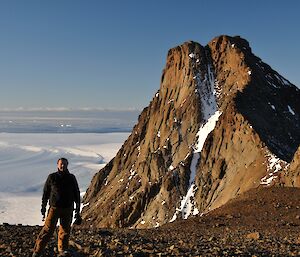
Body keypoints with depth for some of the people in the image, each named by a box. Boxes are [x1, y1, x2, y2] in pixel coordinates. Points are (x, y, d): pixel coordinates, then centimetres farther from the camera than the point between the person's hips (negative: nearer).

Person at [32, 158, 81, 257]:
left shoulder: (71, 178, 6)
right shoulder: (52, 177, 1)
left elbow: (76, 194, 12)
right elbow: (45, 193, 8)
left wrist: (77, 210, 10)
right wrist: (43, 207, 7)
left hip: (68, 209, 2)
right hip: (54, 208, -2)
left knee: (65, 231, 8)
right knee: (48, 229, -7)